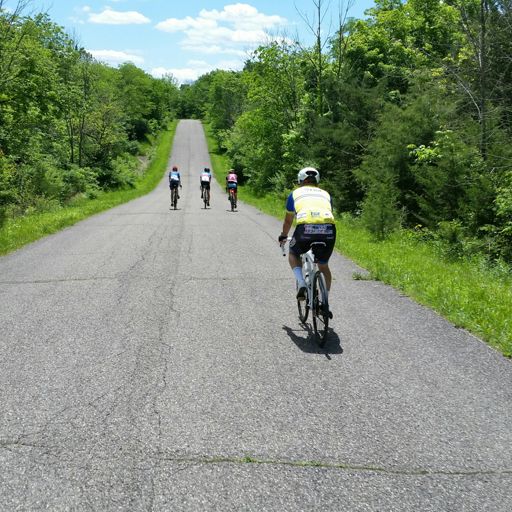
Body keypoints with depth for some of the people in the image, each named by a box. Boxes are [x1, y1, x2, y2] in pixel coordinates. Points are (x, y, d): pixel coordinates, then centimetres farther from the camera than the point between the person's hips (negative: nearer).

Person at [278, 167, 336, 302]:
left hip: (305, 228, -2)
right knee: (323, 266, 25)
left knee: (293, 254, 28)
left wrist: (283, 237, 56)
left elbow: (288, 221, 38)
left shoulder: (295, 193, 27)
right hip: (328, 230, 2)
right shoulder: (325, 194, 32)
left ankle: (301, 284, 8)